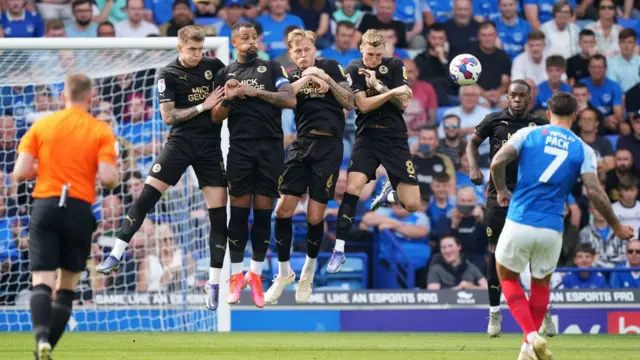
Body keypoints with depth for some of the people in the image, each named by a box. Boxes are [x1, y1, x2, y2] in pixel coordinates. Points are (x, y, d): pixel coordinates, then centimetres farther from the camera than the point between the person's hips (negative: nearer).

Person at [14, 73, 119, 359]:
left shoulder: (41, 125, 6)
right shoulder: (100, 131, 2)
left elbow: (20, 172, 1)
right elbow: (108, 178, -9)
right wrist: (115, 179, 15)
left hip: (45, 205, 0)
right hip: (80, 210, 0)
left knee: (41, 282, -5)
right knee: (67, 286, 13)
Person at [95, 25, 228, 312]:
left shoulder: (214, 66, 5)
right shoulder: (169, 74, -2)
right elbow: (168, 116, -8)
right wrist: (203, 106, -14)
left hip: (210, 146, 2)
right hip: (180, 142, -2)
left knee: (219, 214, -3)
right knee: (147, 195, -13)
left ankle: (214, 285, 2)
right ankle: (116, 256, -3)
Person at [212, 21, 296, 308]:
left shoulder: (272, 68, 9)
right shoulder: (224, 74, 12)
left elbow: (290, 100, -4)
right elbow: (216, 118, 10)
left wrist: (256, 92, -11)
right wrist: (227, 100, -10)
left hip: (271, 147, 0)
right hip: (240, 147, 0)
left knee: (264, 211, 1)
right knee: (239, 210, -3)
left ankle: (256, 274, 8)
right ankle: (237, 276, 1)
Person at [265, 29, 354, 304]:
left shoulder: (330, 67, 7)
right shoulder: (291, 77, 12)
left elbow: (350, 103, 1)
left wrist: (327, 79, -9)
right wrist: (306, 78, -17)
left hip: (329, 146, -2)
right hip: (302, 144, 2)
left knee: (315, 216, -3)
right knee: (283, 209, -6)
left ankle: (308, 272, 20)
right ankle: (283, 273, 11)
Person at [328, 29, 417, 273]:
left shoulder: (394, 66, 3)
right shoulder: (354, 70, -1)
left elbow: (403, 103, -5)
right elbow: (363, 105, -11)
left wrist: (378, 85, -15)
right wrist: (392, 92, -20)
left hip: (395, 138, 1)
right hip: (367, 138, -1)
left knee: (412, 205, -5)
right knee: (352, 189, -23)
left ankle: (390, 193, 32)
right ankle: (339, 250, -14)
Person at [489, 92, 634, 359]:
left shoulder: (528, 134, 3)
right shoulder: (583, 150, 3)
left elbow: (497, 162, -8)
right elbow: (594, 192, -5)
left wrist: (502, 191, 11)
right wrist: (616, 227, 6)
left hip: (519, 224, -1)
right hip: (551, 230, 1)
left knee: (507, 277, 19)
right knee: (541, 283, 26)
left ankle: (532, 336, -1)